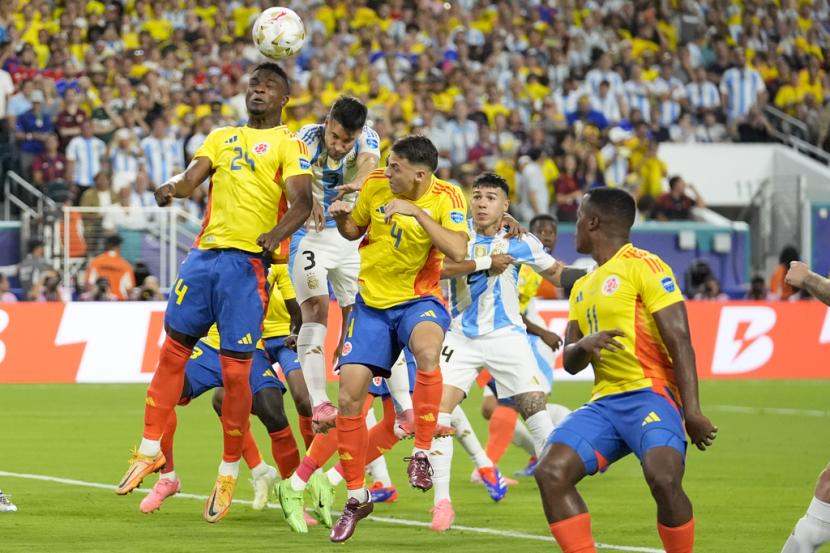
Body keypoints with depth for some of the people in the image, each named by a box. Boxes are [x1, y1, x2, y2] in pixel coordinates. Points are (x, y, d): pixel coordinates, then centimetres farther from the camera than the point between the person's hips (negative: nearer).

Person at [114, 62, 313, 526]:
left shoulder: (289, 144, 2)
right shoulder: (222, 137, 20)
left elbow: (301, 203, -10)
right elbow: (192, 178, 10)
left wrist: (277, 234, -30)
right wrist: (172, 187, -15)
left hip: (249, 262, -5)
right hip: (205, 254, 6)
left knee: (235, 370, -5)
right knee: (173, 350, 7)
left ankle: (229, 472, 7)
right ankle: (151, 449, 18)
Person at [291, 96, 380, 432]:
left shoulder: (366, 138, -10)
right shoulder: (309, 137, -15)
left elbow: (370, 159, -33)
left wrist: (359, 181, -57)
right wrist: (309, 201, -55)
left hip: (351, 238, 3)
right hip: (310, 237, -3)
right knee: (315, 309, -20)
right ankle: (318, 403, -29)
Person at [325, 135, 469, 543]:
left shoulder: (445, 198, -14)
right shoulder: (375, 184, -4)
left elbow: (459, 252, -29)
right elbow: (354, 230, 13)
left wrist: (417, 212, -32)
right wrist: (341, 218, -9)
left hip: (419, 300, -4)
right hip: (372, 302, 4)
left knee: (427, 351, -38)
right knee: (349, 397, -4)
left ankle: (421, 454, -24)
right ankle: (356, 497, 13)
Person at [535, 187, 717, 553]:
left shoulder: (643, 266, -3)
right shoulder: (583, 287, 22)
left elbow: (679, 341, -10)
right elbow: (570, 362, 20)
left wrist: (692, 411, -19)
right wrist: (584, 346, -5)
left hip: (649, 393, -8)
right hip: (604, 401, 8)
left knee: (663, 478, -31)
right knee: (551, 473, -13)